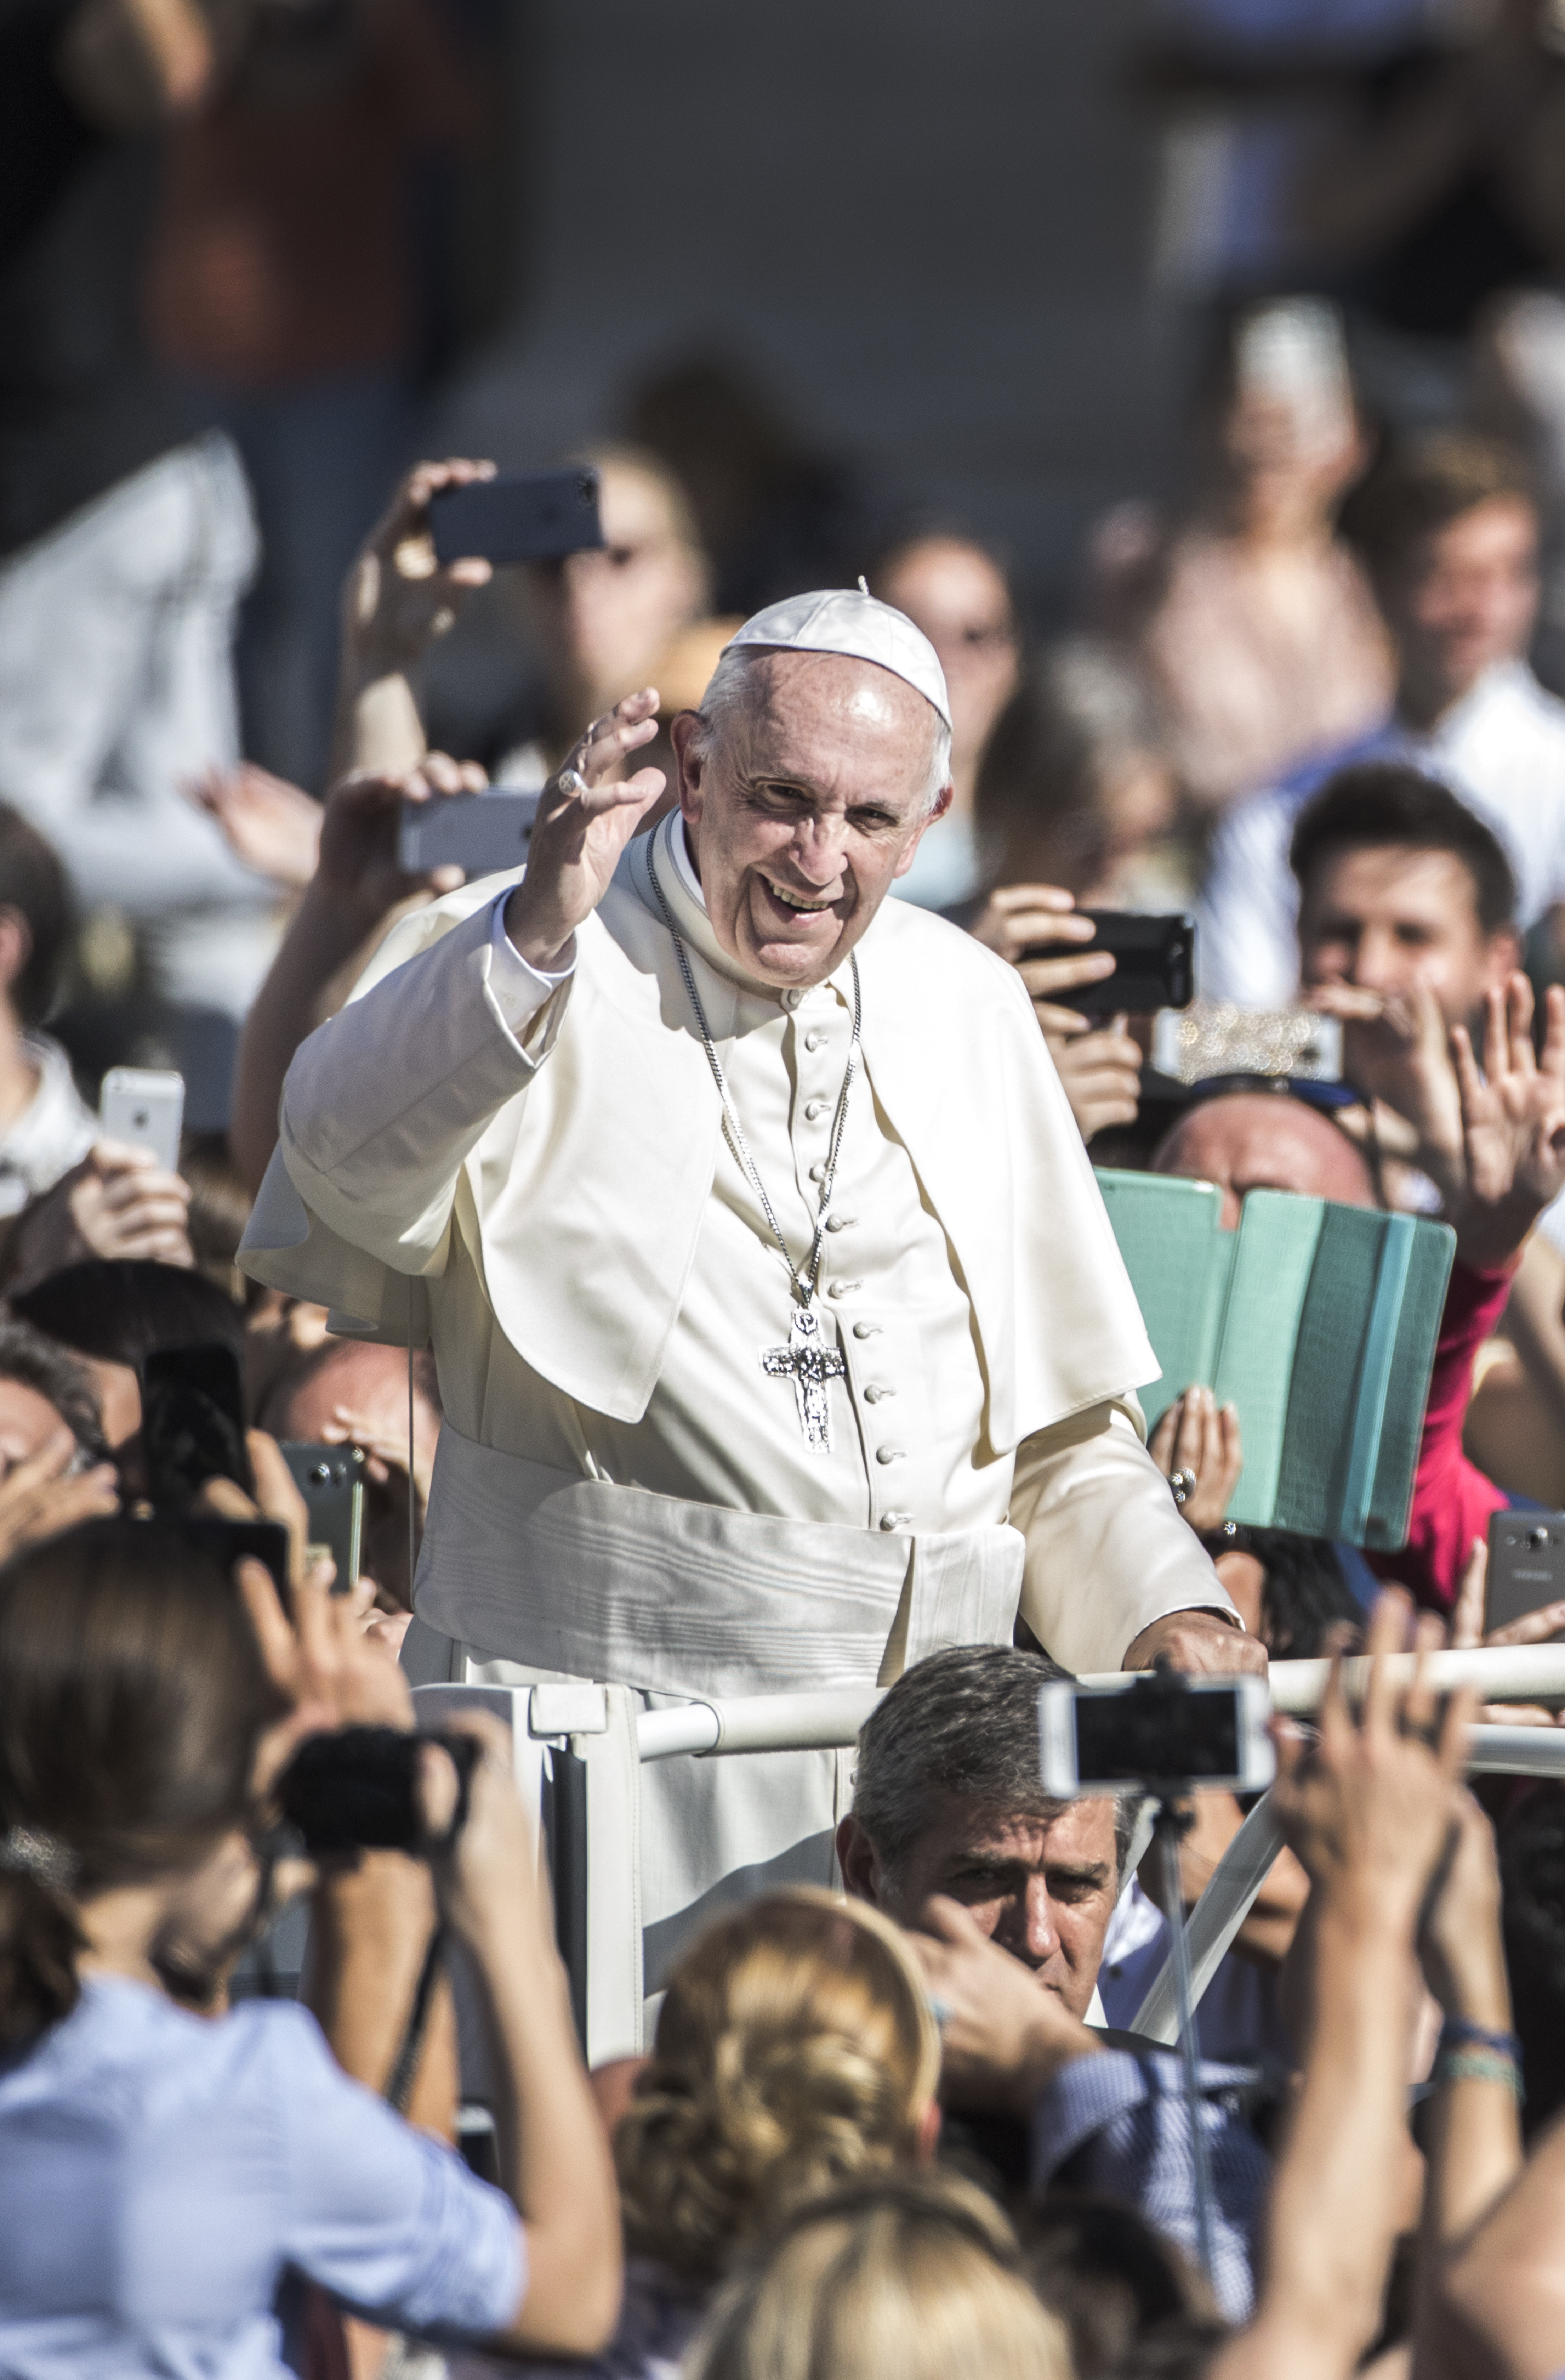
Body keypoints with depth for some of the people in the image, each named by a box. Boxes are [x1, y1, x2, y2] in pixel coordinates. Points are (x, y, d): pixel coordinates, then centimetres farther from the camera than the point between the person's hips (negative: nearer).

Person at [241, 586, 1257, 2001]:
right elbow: (349, 1167, -24)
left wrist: (1161, 1606, 6)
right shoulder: (529, 974, -1)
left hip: (928, 1729, 4)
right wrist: (538, 931, -37)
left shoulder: (966, 1009, 16)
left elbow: (1062, 1415, 23)